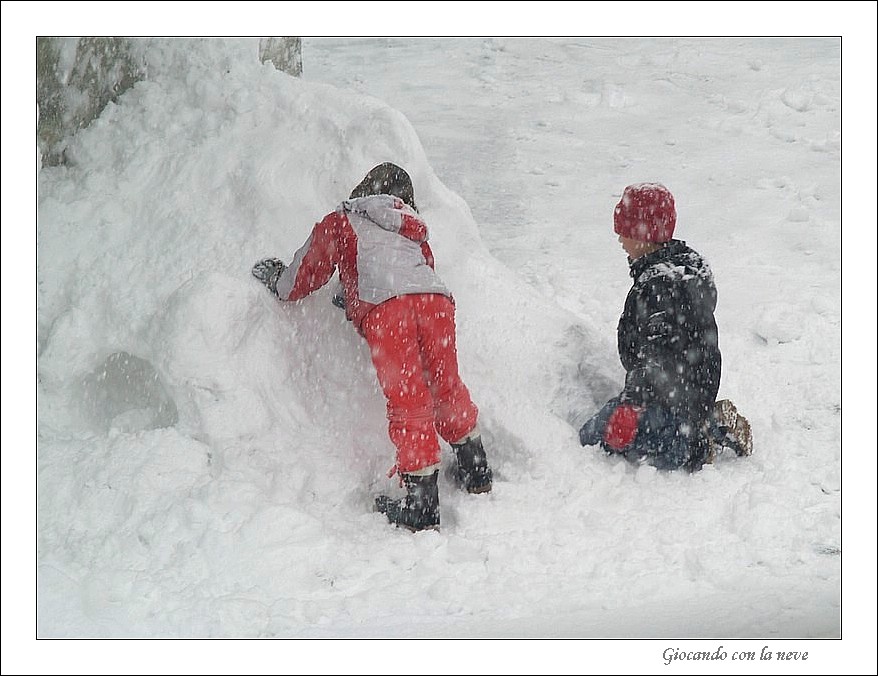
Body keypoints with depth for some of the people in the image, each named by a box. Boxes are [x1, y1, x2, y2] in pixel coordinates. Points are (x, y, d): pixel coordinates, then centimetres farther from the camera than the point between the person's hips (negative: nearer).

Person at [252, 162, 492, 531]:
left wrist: (276, 280, 50)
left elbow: (305, 275, 27)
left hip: (385, 309, -4)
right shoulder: (413, 231, 37)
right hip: (436, 298, 4)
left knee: (408, 403, -4)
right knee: (446, 387, 21)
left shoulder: (340, 221, 26)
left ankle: (422, 504, -3)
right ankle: (475, 470, 36)